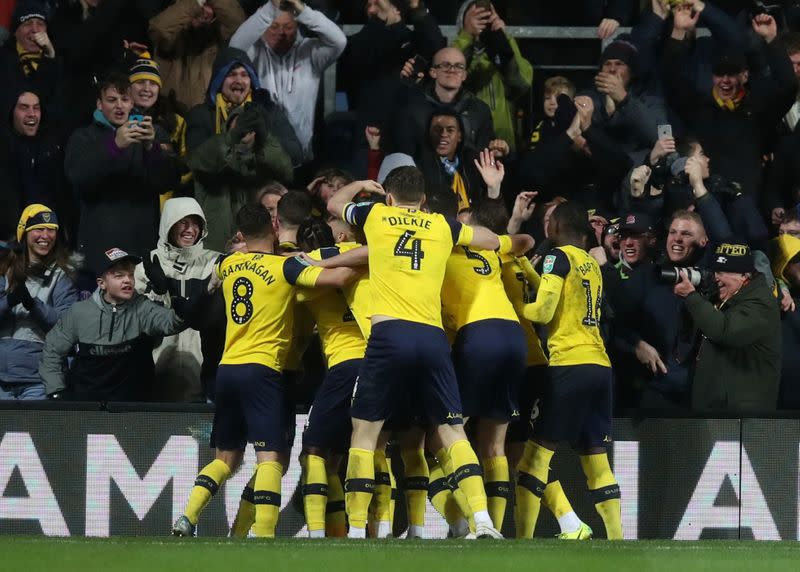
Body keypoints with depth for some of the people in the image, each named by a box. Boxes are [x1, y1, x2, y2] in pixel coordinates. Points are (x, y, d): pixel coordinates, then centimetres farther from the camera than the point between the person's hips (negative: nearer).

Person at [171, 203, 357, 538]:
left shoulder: (227, 266, 11)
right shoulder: (284, 266, -6)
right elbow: (338, 278, -17)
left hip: (227, 369, 6)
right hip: (261, 370, -6)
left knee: (226, 458, 18)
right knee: (271, 457, -9)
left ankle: (187, 517, 2)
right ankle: (263, 534, -23)